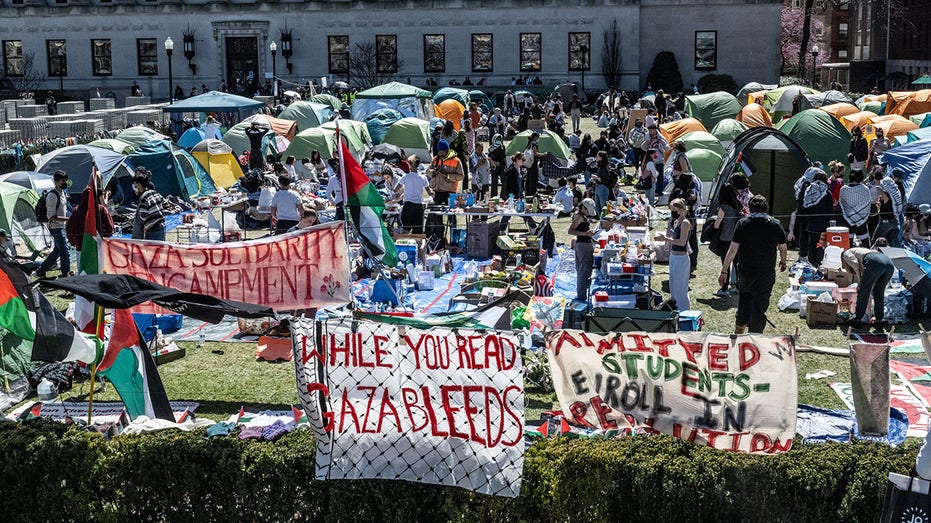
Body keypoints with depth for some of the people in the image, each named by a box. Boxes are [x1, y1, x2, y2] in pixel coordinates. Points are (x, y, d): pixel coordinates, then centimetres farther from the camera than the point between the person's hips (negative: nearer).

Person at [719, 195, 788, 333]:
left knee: (744, 297, 23)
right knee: (760, 304, 8)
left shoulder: (743, 223, -6)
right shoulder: (775, 224, -2)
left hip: (745, 271, 0)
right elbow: (783, 249, 8)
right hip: (767, 273, 0)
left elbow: (732, 250, -9)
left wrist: (724, 271, -3)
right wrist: (783, 262, 29)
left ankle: (740, 327, 25)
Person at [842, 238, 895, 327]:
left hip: (875, 262, -8)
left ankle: (857, 319, 12)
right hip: (889, 263, 8)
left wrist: (859, 280, 7)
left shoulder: (846, 253, 25)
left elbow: (855, 263, 1)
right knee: (878, 292, 23)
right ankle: (879, 319, 24)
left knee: (863, 291, 6)